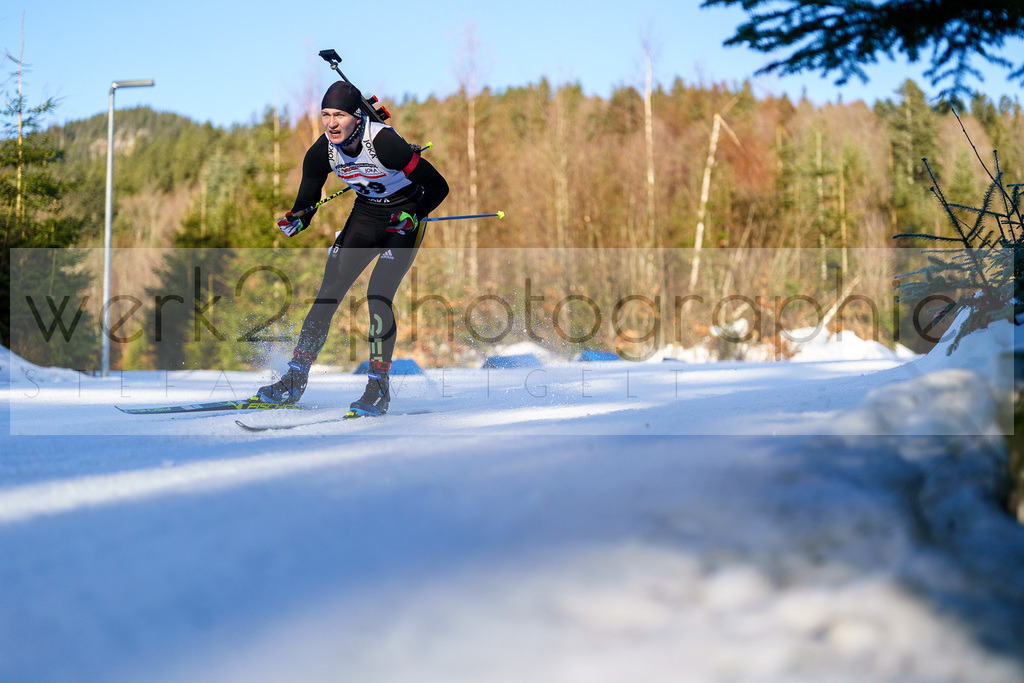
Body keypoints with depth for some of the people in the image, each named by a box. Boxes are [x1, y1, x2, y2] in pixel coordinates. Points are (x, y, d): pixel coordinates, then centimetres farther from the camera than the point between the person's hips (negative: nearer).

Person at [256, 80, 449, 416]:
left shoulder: (384, 142, -30)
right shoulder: (322, 152, -15)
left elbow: (438, 186, -22)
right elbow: (306, 204, -4)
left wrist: (411, 217, -32)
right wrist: (294, 223, -26)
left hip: (406, 216, -5)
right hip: (364, 215, 5)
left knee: (378, 293, -20)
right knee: (329, 290, -4)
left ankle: (378, 389, -11)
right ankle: (295, 380, 3)